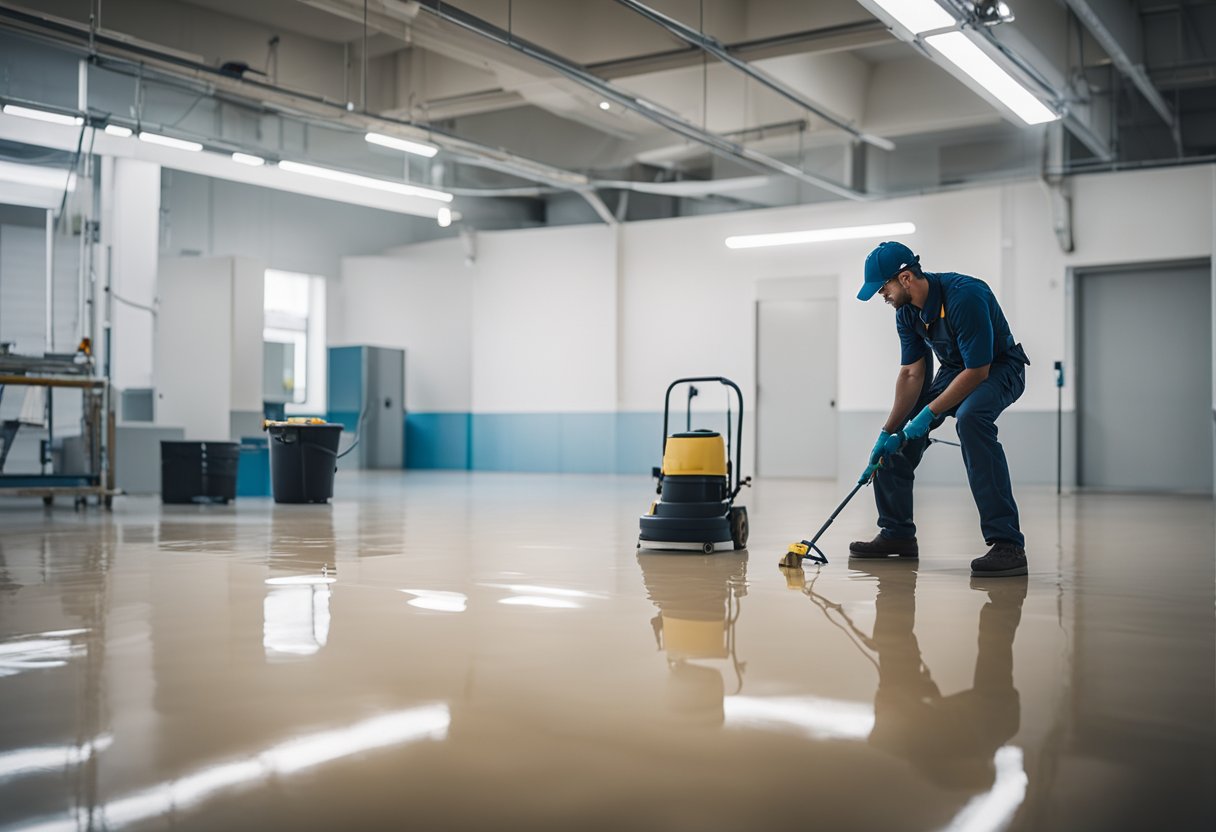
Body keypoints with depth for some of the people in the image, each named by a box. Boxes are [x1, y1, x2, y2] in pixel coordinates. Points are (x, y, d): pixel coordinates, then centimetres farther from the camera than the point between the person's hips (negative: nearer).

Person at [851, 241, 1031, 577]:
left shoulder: (965, 295, -31)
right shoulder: (907, 312, -6)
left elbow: (978, 371, -30)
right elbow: (912, 373, -3)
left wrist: (929, 414, -27)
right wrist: (888, 431, -10)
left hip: (998, 367, -8)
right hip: (954, 370, 8)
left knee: (970, 417, -37)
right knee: (898, 433, 1)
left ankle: (1007, 544, -37)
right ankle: (897, 533, 15)